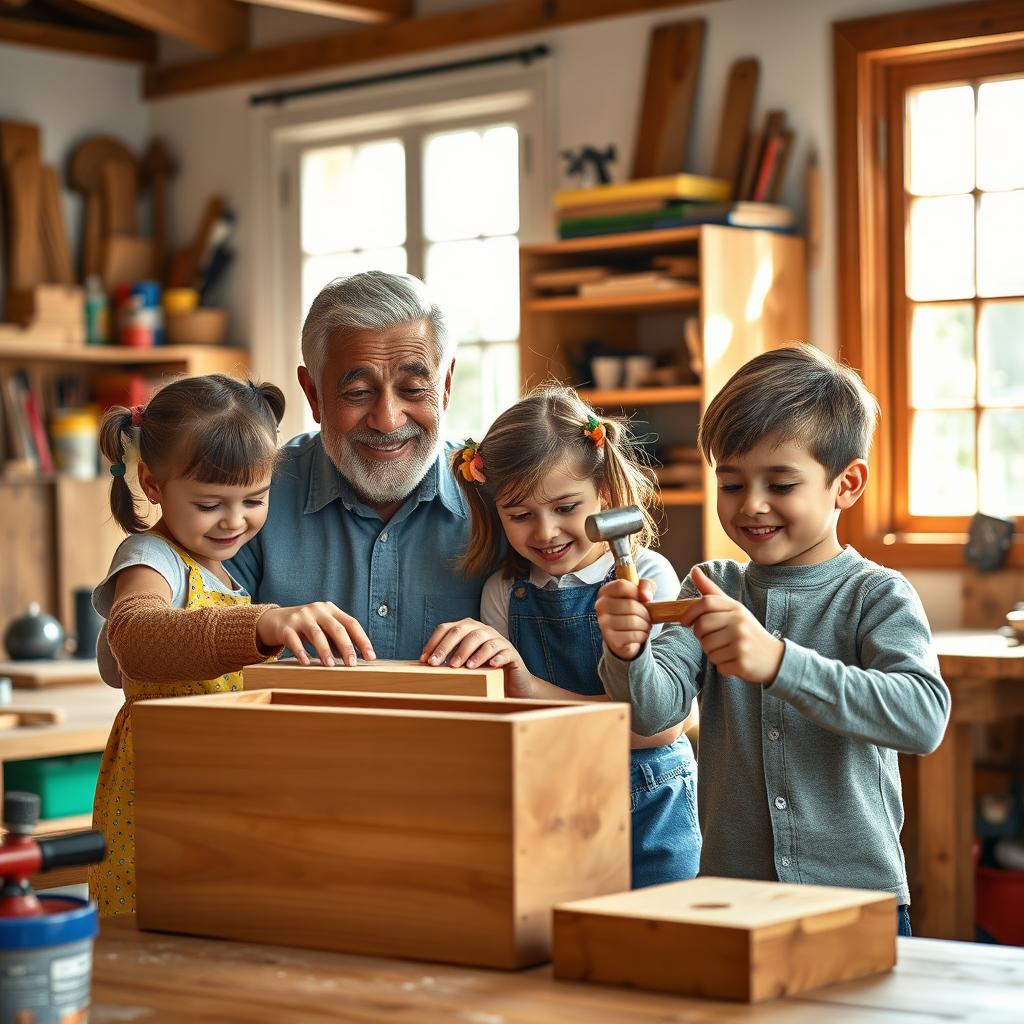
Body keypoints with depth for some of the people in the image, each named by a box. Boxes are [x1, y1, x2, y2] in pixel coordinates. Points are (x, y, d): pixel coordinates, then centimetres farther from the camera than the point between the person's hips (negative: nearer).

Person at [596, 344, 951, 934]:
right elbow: (655, 708, -8)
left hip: (858, 893, -3)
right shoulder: (713, 590, 5)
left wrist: (777, 661, -34)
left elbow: (925, 716, -24)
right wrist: (628, 656, -30)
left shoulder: (878, 596, -7)